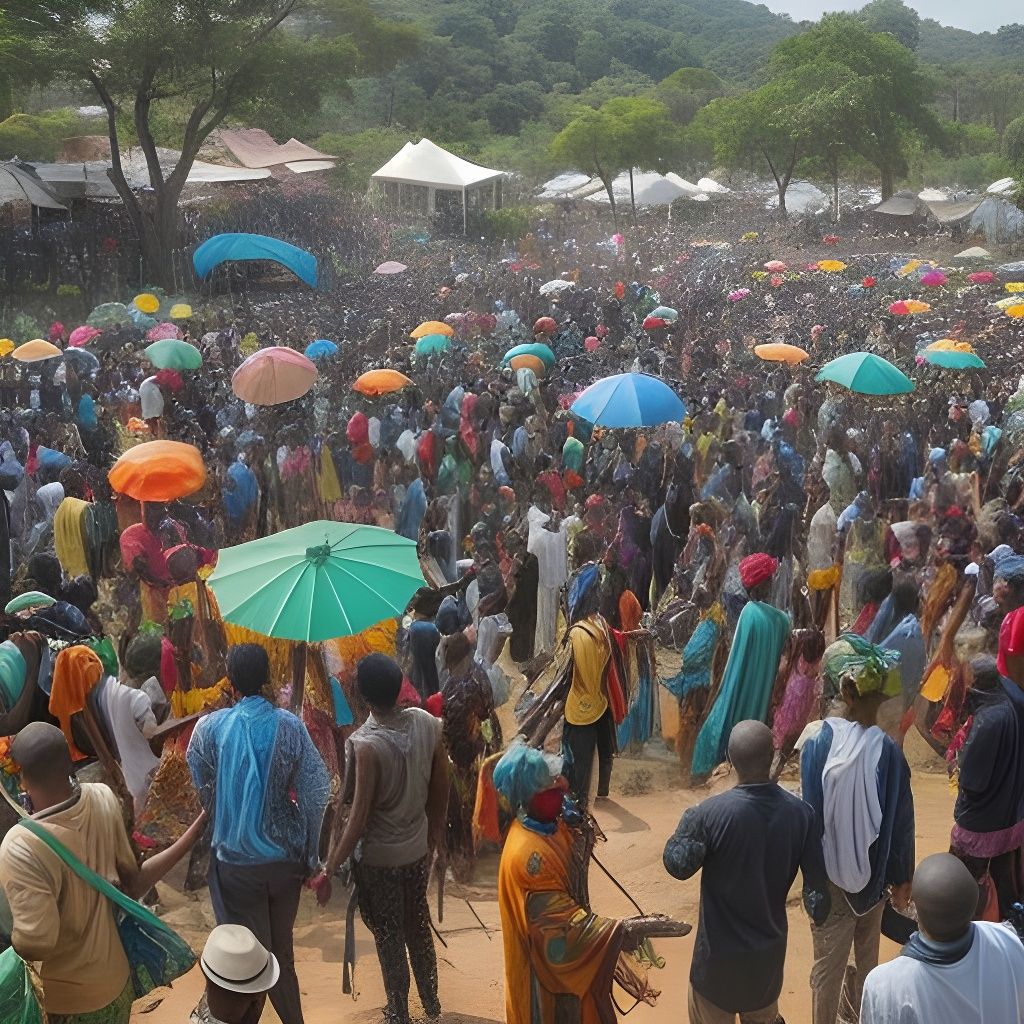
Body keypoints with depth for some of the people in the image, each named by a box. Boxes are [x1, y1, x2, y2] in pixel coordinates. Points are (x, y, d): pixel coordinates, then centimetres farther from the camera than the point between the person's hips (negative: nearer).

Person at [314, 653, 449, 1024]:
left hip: (378, 858, -5)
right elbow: (441, 787, 0)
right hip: (418, 848, 6)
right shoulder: (427, 723, -13)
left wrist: (328, 871, -17)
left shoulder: (366, 744, -31)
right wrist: (436, 833, 16)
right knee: (418, 925, 26)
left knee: (389, 938, 15)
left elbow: (359, 819, -27)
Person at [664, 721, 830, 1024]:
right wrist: (818, 912, 14)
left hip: (721, 950, -3)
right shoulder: (800, 812, -15)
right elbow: (817, 880, -7)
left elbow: (678, 866, -11)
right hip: (770, 947, 3)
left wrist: (688, 818, 3)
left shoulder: (711, 813, -26)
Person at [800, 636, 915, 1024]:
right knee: (867, 955, 25)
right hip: (873, 875, 2)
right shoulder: (889, 752, -19)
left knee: (828, 964, 12)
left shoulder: (818, 744, -21)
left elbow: (811, 816, -14)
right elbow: (901, 823, -9)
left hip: (831, 875, -2)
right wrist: (902, 880, 6)